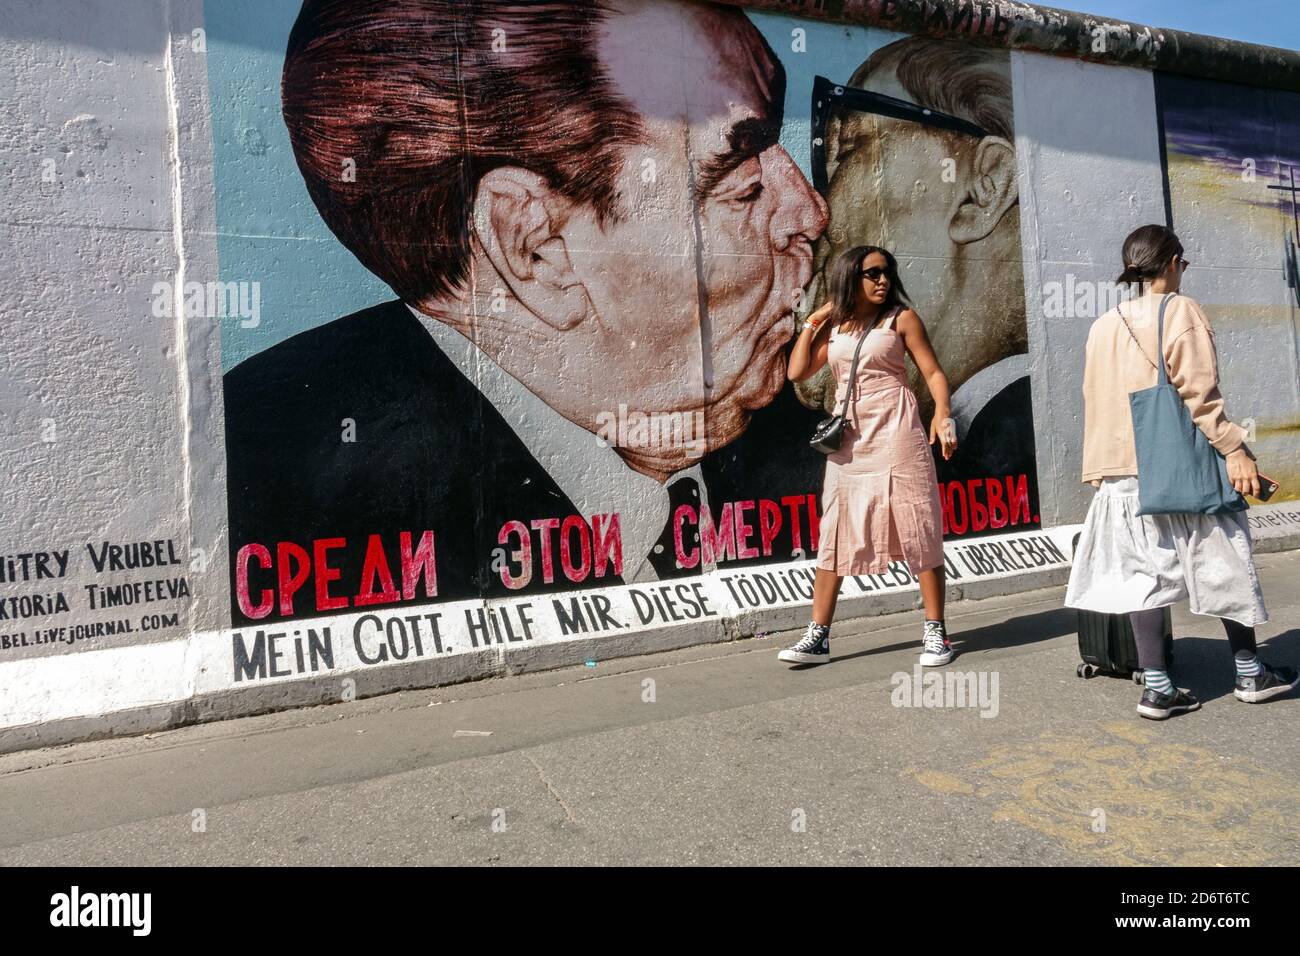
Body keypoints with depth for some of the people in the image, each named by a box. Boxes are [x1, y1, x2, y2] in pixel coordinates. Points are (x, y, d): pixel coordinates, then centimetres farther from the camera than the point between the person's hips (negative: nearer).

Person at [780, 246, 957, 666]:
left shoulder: (901, 318, 3)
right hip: (848, 439, 4)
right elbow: (797, 371, 9)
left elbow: (933, 372, -1)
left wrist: (942, 415, -18)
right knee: (834, 533, 4)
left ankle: (935, 631, 8)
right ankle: (818, 635, 9)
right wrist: (813, 321, 7)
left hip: (895, 434, -4)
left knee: (917, 530, -2)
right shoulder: (833, 327, 14)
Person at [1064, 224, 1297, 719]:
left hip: (1123, 473, 5)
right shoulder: (1181, 310, -5)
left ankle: (1157, 688, 5)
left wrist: (1097, 470, 18)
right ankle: (1250, 673, 23)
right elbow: (1199, 391, -13)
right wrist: (1234, 449, -11)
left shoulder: (1104, 326, 11)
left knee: (1145, 574, 6)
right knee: (1225, 565, 10)